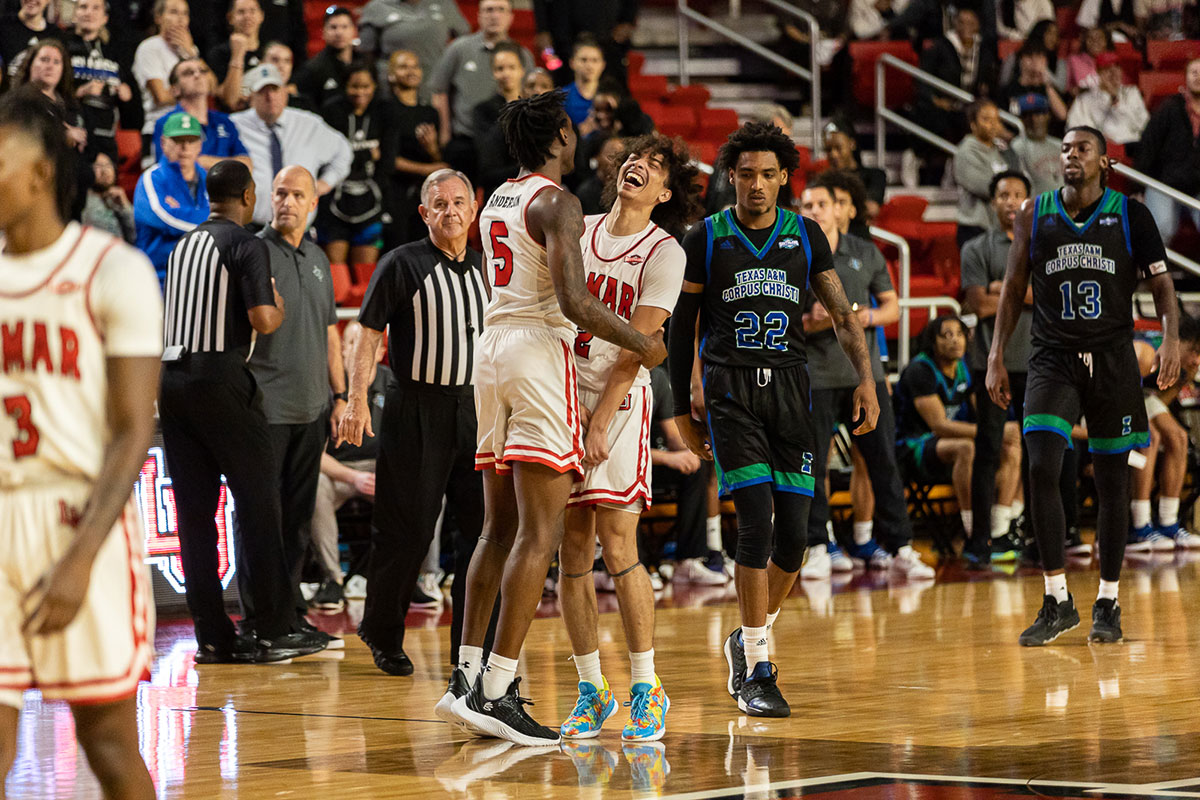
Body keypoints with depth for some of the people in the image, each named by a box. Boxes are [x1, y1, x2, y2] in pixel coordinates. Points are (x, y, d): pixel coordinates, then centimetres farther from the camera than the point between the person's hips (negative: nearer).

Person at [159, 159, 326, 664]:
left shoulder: (183, 246, 18)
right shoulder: (246, 245, -5)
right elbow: (262, 320, -15)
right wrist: (278, 308, 8)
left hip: (171, 377, 7)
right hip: (220, 379, -7)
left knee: (194, 510, 7)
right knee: (258, 504, 0)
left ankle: (213, 636, 8)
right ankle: (273, 631, -1)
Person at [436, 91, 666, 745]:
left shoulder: (496, 203, 17)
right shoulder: (556, 203, -10)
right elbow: (574, 302, -20)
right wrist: (639, 343, -7)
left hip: (491, 348, 9)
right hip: (540, 353, -9)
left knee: (499, 529, 14)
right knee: (539, 535, -10)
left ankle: (465, 677, 12)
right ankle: (495, 692, -17)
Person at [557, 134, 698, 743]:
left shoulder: (664, 254, -3)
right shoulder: (578, 230, 11)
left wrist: (599, 423, -16)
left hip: (621, 402, -4)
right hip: (562, 393, 4)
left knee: (617, 548, -10)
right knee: (572, 550, 3)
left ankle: (647, 691, -2)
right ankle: (591, 688, 11)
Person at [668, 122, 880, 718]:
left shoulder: (806, 236, 8)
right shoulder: (705, 239, 2)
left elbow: (842, 315, 9)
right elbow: (682, 328, 9)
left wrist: (866, 379, -7)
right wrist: (682, 410, 8)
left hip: (789, 385, 3)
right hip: (730, 388, -3)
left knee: (793, 534, 0)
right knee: (757, 522, -15)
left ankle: (748, 639, 25)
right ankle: (757, 670, -9)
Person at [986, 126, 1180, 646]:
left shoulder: (1129, 213, 2)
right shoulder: (1034, 215, 6)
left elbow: (1161, 282, 1)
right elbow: (1013, 289, 11)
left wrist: (1171, 337, -16)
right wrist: (996, 357, 4)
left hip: (1112, 359, 0)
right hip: (1053, 359, 0)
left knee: (1112, 481, 5)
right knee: (1041, 470, -16)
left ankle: (1108, 603, 17)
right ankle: (1057, 602, -9)